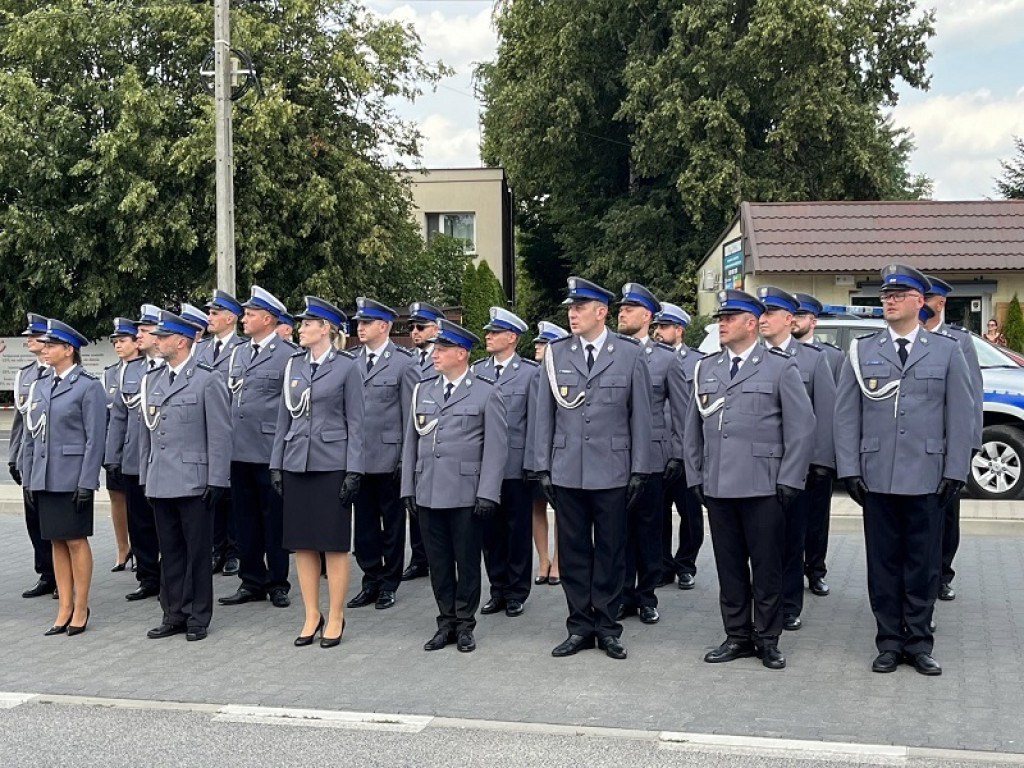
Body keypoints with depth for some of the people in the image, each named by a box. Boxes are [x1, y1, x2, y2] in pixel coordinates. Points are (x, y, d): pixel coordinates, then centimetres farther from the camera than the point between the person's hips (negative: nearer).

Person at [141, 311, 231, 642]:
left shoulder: (207, 380, -6)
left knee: (198, 551, 4)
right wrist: (145, 476, 13)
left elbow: (220, 434, -8)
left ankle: (198, 617, 13)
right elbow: (146, 432, 17)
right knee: (170, 551, 11)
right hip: (161, 483, 6)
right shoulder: (151, 379, 13)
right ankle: (174, 614, 20)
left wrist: (216, 481, -11)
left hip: (194, 483, -6)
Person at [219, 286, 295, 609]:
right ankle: (252, 582, 21)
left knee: (274, 519, 4)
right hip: (238, 450, 6)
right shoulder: (237, 354, 14)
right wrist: (227, 438, 12)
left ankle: (278, 583, 14)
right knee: (245, 519, 11)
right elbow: (229, 397, 18)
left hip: (270, 452, -6)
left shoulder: (288, 355, -6)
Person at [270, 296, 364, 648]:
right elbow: (284, 417, 13)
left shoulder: (346, 366, -4)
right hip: (297, 463, 5)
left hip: (331, 464, -5)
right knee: (301, 543, 8)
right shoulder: (294, 364, 9)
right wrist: (276, 464, 8)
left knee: (334, 543, 1)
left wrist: (353, 471, -10)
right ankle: (312, 616, 18)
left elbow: (355, 422, -5)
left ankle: (335, 618, 12)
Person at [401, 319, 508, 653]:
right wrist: (408, 486, 8)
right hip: (428, 493, 4)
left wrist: (487, 494, -12)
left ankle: (464, 624, 18)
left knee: (467, 561, 5)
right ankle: (446, 622, 21)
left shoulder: (486, 393, -2)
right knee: (438, 562, 10)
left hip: (466, 494, -4)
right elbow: (411, 441, 14)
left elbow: (496, 447, -6)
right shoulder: (423, 390, 12)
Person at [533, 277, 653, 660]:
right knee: (573, 552, 7)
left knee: (610, 552, 6)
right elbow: (545, 414, 7)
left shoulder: (630, 354, -1)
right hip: (566, 470, 2)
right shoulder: (556, 354, 5)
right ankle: (580, 626, 18)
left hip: (612, 471, -2)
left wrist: (639, 470, -2)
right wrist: (543, 467, 3)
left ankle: (607, 627, 18)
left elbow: (641, 415, 0)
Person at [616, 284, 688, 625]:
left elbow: (681, 410, 4)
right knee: (620, 528, 6)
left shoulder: (666, 359, 3)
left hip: (651, 458, -1)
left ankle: (647, 596, 17)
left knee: (649, 529, 6)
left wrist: (677, 454, -1)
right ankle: (625, 595, 16)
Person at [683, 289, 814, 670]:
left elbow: (801, 427, -2)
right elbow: (693, 428, 16)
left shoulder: (781, 367, 0)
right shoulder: (705, 368, 13)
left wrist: (788, 481, -7)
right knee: (729, 567, 9)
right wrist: (696, 477, 10)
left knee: (767, 568, 3)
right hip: (718, 488, 4)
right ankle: (738, 637, 20)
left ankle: (767, 639, 15)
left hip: (763, 488, -4)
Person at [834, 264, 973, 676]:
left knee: (924, 564, 6)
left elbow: (959, 416, 3)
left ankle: (918, 642, 18)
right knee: (883, 564, 7)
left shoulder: (947, 351, 6)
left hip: (927, 478, 0)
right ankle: (889, 642, 18)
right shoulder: (861, 351, 7)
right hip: (876, 477, 1)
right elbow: (846, 414, 5)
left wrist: (955, 472, -3)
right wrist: (850, 469, -2)